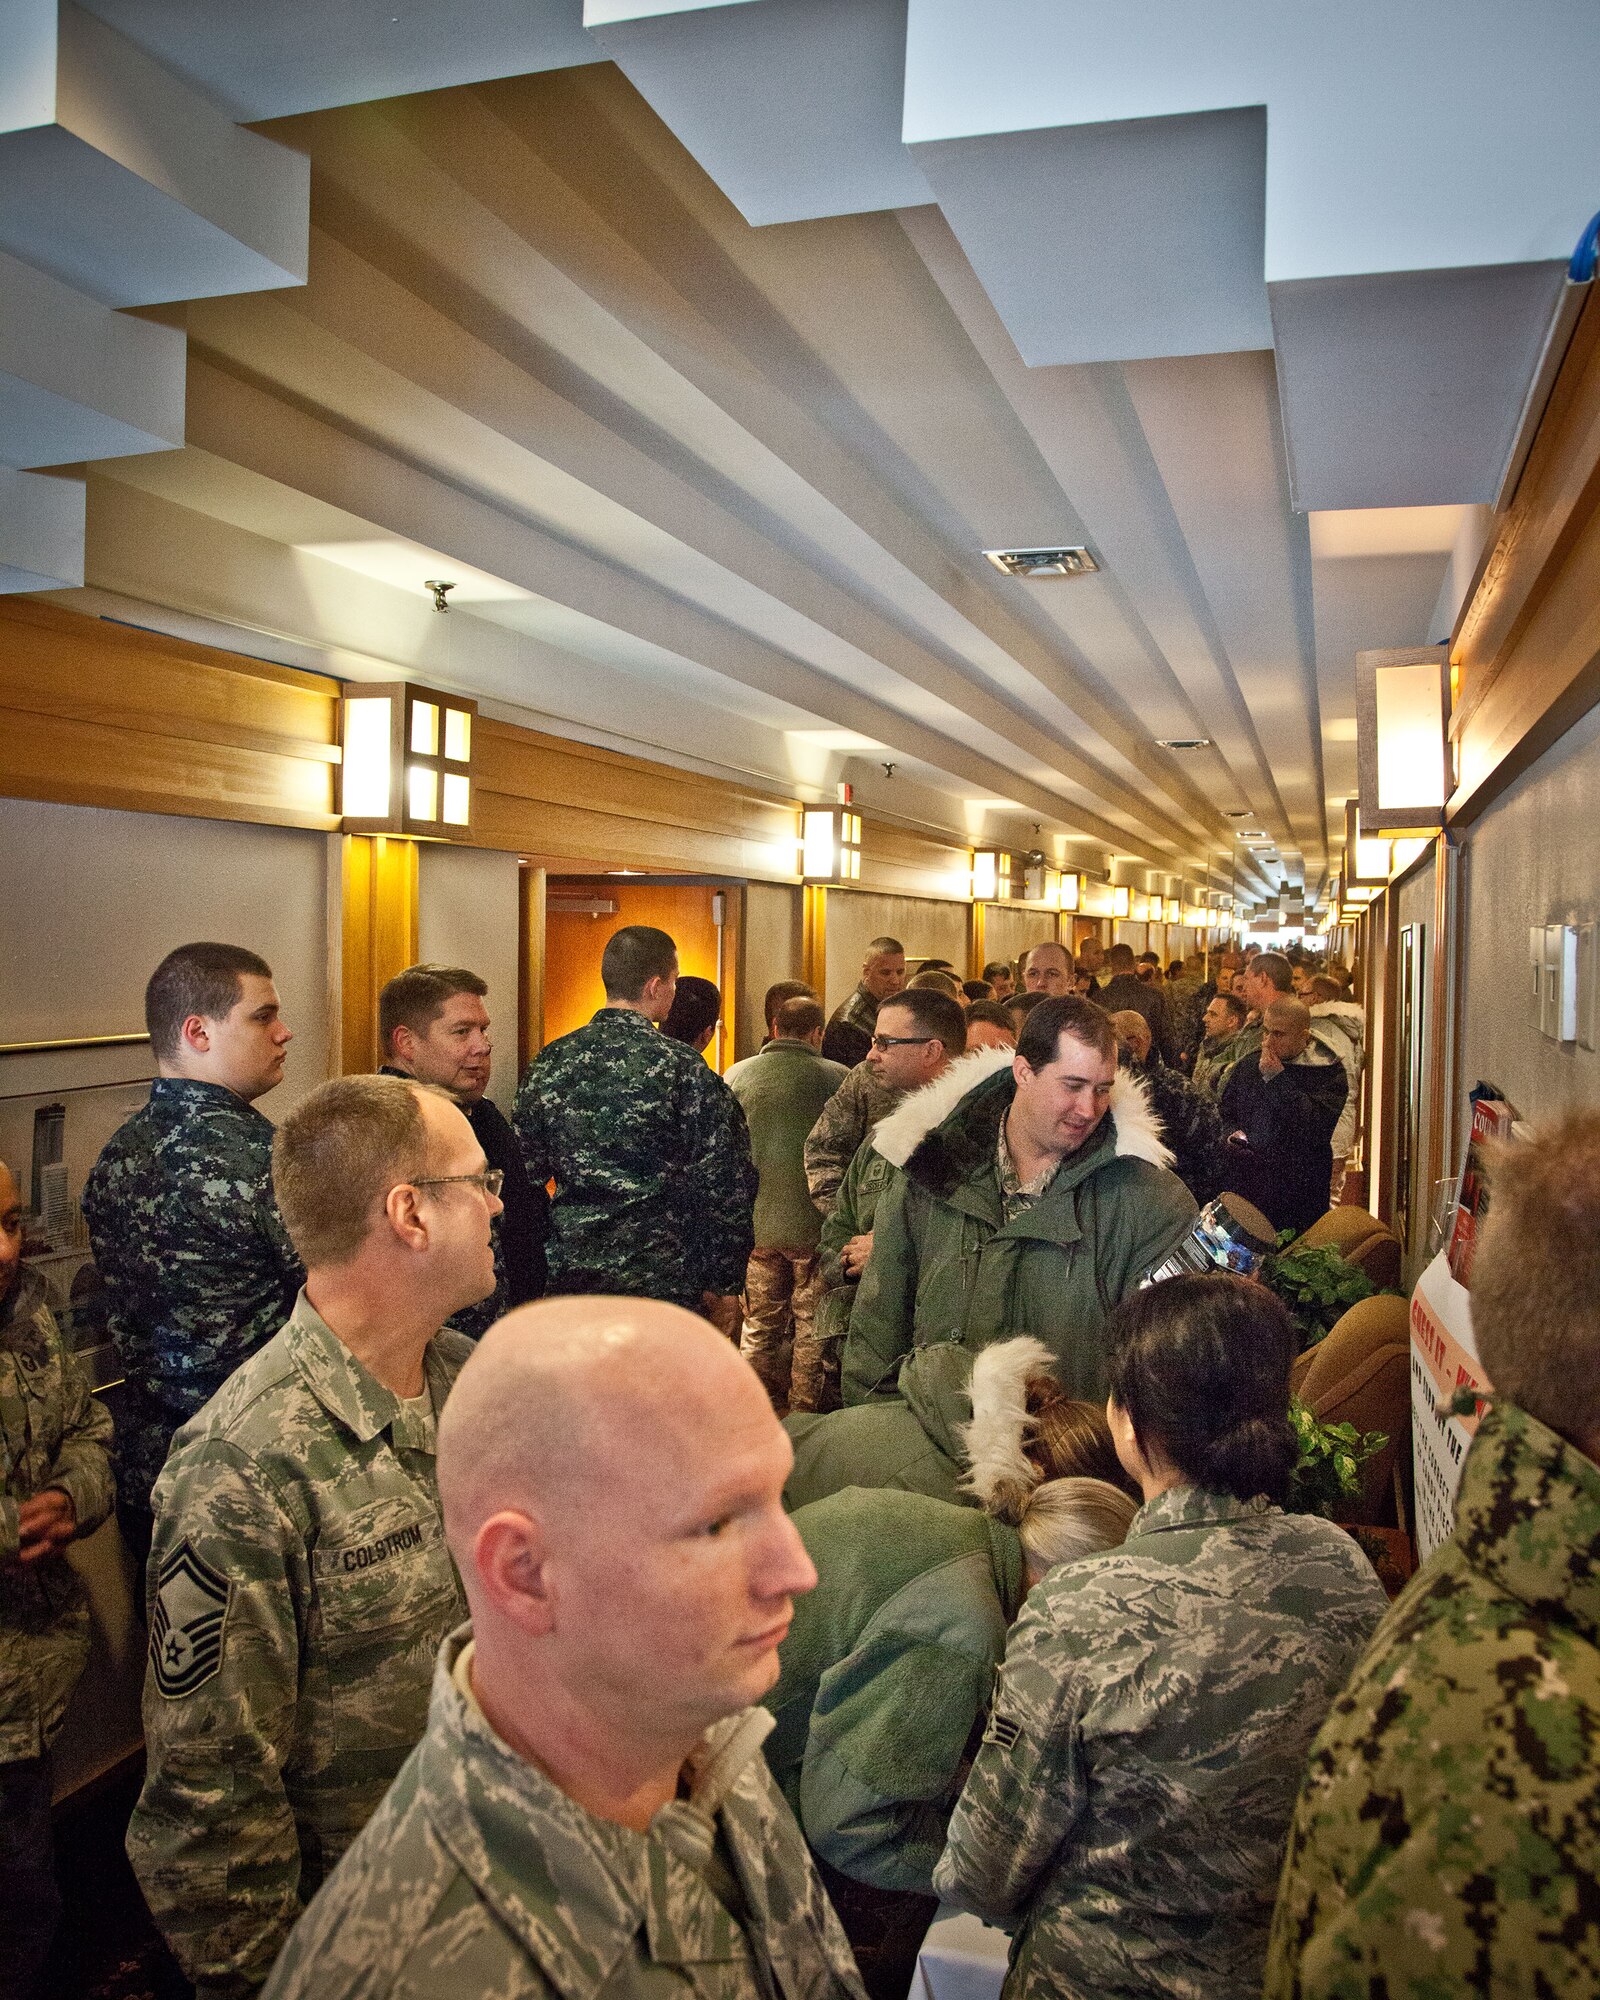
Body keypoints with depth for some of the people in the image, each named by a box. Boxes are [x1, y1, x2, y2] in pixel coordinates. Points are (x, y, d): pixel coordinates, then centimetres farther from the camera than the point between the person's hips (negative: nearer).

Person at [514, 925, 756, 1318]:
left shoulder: (548, 1064, 0)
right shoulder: (686, 1070, -12)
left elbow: (524, 1174, 4)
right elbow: (723, 1185, -12)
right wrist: (724, 1285, -1)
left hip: (570, 1274, 4)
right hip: (662, 1281, -4)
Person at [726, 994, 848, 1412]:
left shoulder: (736, 1075, -1)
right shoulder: (839, 1079, -10)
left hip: (755, 1225, 3)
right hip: (814, 1225, -3)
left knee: (760, 1325, 16)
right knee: (812, 1329, 11)